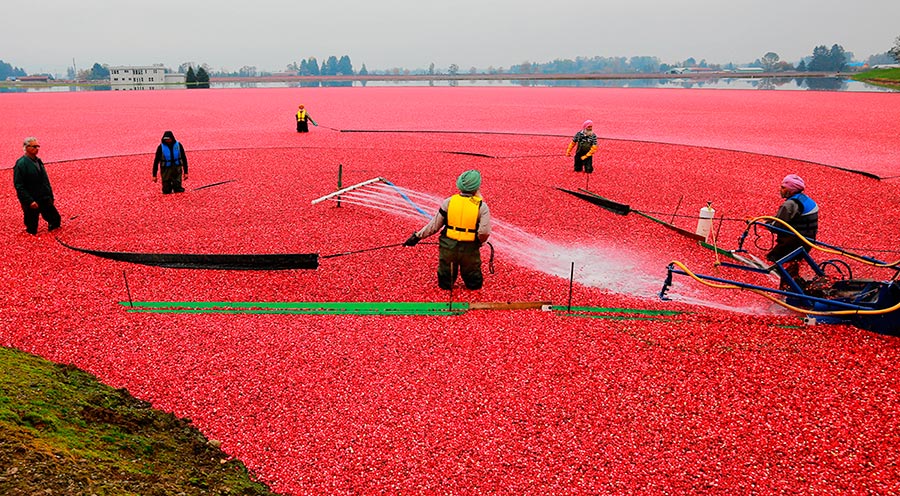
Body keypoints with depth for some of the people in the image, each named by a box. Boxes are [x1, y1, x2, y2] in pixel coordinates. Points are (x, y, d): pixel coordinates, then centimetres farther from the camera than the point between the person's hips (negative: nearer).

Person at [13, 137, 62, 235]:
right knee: (32, 230, 4)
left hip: (45, 200, 7)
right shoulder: (21, 164, -15)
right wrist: (30, 201, -22)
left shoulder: (38, 161, 10)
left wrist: (50, 196, 14)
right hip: (31, 203, -7)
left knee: (56, 220, 12)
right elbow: (19, 186, -18)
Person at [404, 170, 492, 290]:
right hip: (469, 249, -1)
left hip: (448, 246, 2)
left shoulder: (449, 202, -4)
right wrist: (479, 242, 7)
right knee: (474, 284, 17)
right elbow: (484, 232, -15)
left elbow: (434, 225, -1)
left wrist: (417, 236, 10)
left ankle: (446, 283, 5)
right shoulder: (482, 206, -8)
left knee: (445, 284, 20)